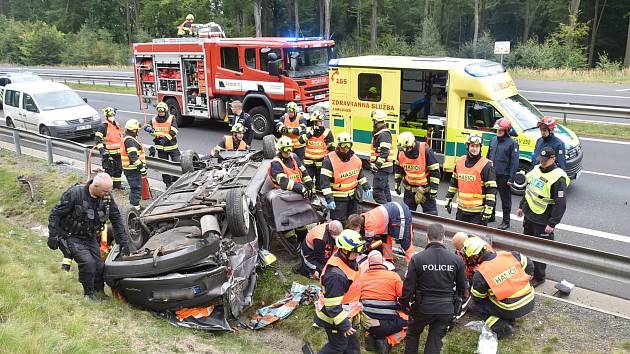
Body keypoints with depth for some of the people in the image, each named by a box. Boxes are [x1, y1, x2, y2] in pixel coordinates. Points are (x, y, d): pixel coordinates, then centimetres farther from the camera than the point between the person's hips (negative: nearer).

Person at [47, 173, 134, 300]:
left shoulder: (107, 198, -9)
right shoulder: (75, 194, -23)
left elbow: (116, 219, -1)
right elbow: (55, 214, -14)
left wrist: (124, 242, -3)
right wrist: (54, 236, -15)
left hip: (90, 237, 5)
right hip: (72, 237, -5)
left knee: (99, 266, -1)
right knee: (88, 262, -21)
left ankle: (99, 292, 24)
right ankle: (89, 293, 1)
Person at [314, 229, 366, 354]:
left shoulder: (347, 260, -5)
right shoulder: (335, 274, -36)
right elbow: (332, 306, -31)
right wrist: (344, 325, -22)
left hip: (346, 312, 9)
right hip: (334, 318, -9)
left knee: (352, 342, 22)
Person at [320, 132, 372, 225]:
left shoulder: (355, 158, 3)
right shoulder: (329, 160, -17)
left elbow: (360, 174, 19)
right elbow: (325, 181, -19)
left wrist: (366, 187, 12)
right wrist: (329, 199, -23)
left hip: (353, 196, 6)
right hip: (338, 199, -6)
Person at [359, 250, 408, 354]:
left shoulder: (362, 276, 1)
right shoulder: (393, 276, -9)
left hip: (366, 322, 4)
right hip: (387, 324, -4)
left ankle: (370, 336, 8)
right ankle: (387, 341, 0)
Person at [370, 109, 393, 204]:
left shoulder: (384, 134, -18)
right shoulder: (378, 133, 15)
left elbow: (384, 152, -25)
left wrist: (377, 165, -26)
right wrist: (373, 163, 27)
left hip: (382, 167, -11)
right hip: (383, 167, 11)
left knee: (378, 190, -10)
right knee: (385, 188, 19)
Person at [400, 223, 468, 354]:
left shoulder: (417, 258, -15)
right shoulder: (456, 259, -8)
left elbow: (408, 285, -11)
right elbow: (462, 286, 4)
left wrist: (404, 304, 6)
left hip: (423, 307, -1)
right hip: (447, 309, 2)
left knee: (413, 333, 23)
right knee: (436, 339, 14)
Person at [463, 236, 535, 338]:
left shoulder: (480, 274, -15)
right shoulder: (510, 255, -5)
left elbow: (477, 298, -1)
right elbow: (529, 264, 12)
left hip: (512, 310, -6)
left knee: (475, 305, 10)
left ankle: (501, 327, -4)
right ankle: (510, 321, 19)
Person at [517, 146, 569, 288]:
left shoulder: (558, 178, -19)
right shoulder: (537, 169, 5)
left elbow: (561, 204, -20)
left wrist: (552, 223, -21)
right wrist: (521, 206, 22)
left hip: (543, 222, -8)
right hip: (528, 216, 8)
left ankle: (539, 277, 21)